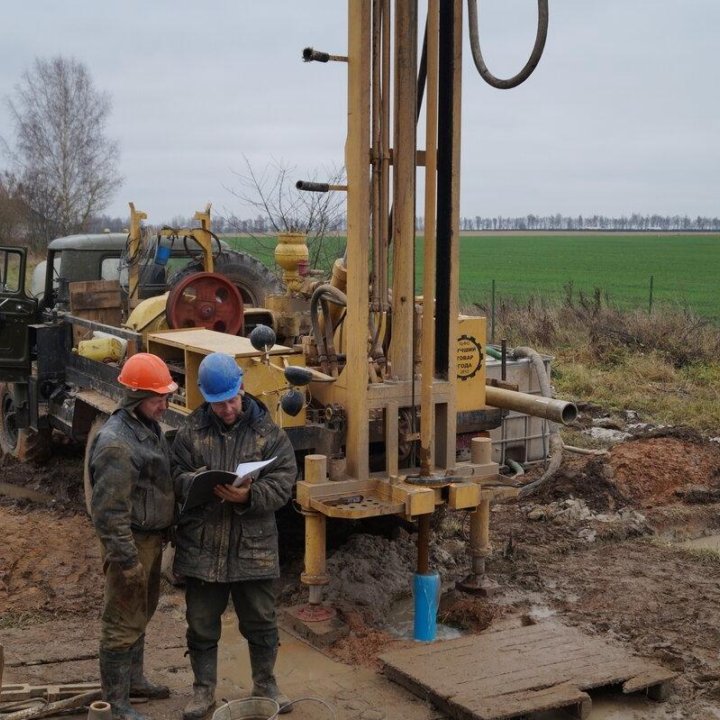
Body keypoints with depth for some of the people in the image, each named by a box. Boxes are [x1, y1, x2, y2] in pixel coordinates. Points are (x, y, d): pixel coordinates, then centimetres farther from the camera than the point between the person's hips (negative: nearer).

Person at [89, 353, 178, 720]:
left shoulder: (149, 426, 7)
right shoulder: (115, 442, -24)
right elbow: (109, 510, -25)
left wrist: (164, 534, 22)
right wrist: (126, 559, -23)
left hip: (153, 538, 10)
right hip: (131, 541, -10)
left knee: (142, 614, 22)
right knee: (123, 623, 1)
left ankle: (134, 679, 39)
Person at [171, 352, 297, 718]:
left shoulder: (268, 432, -2)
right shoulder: (190, 433, 1)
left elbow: (282, 482, -8)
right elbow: (175, 478, -1)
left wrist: (249, 496, -25)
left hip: (253, 547, -1)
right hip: (201, 547, 1)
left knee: (261, 622, 13)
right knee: (202, 624, 12)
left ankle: (265, 684, 33)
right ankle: (204, 689, 31)